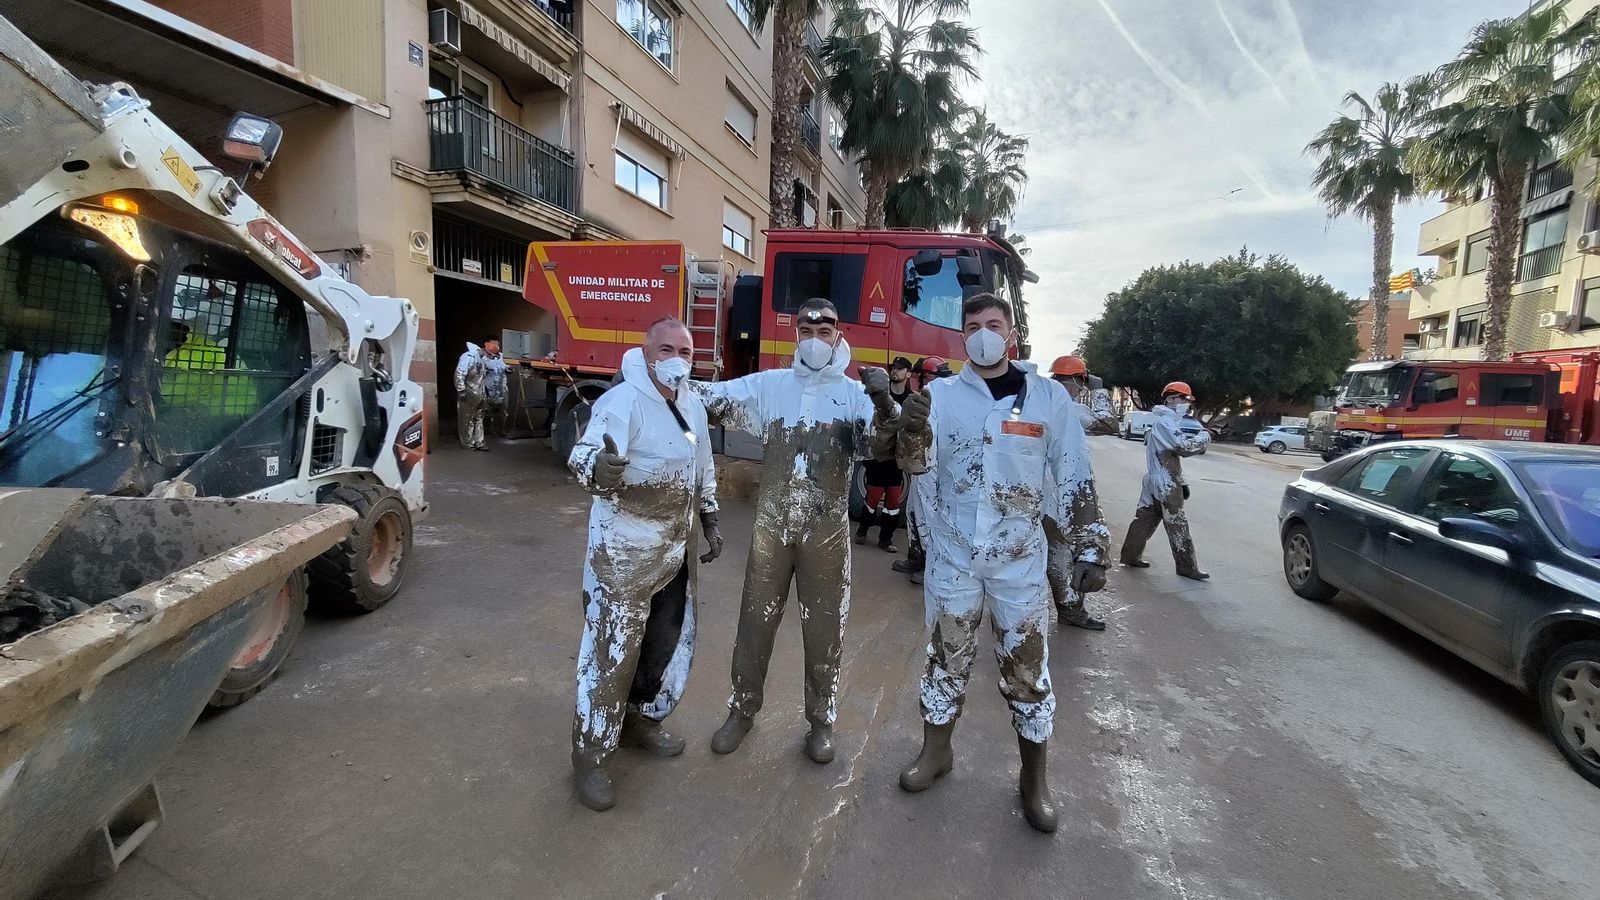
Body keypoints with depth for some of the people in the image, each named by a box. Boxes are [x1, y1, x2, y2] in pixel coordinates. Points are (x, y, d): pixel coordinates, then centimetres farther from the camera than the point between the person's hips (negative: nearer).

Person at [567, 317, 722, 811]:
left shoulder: (693, 406, 7)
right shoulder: (622, 401, -18)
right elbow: (583, 458, -30)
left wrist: (710, 521, 16)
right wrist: (601, 468, -52)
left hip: (676, 551, 8)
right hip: (624, 554, -8)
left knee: (670, 642, 18)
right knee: (611, 650, 0)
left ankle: (642, 719, 40)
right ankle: (591, 755, 17)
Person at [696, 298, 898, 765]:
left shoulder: (855, 393, 0)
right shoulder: (768, 385, 4)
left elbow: (883, 448, -12)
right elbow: (709, 398, -1)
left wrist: (884, 404, -31)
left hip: (827, 532, -1)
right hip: (772, 527, 1)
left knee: (824, 629, 10)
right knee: (756, 621, 13)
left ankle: (821, 720, 30)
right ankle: (742, 710, 33)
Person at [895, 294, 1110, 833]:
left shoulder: (1049, 398, -1)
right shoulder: (942, 395, -1)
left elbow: (1076, 481, 1)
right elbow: (918, 466, -9)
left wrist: (1090, 550, -4)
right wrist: (912, 432, -30)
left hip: (1019, 561, 0)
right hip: (952, 555, 1)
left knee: (1028, 667, 9)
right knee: (947, 657, 15)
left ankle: (1035, 777, 29)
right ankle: (936, 751, 36)